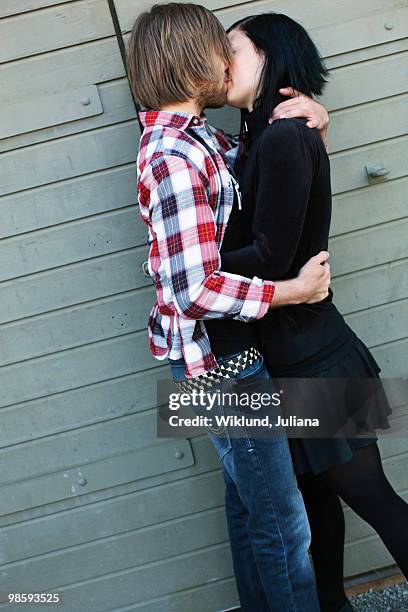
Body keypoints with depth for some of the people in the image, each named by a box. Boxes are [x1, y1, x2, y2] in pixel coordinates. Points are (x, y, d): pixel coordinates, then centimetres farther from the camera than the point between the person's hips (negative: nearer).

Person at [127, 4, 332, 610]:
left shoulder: (201, 139, 7)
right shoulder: (172, 157, -22)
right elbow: (197, 289, -28)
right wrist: (294, 290, -18)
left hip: (235, 352, 10)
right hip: (218, 359, -10)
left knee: (248, 502, 24)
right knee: (283, 524, 4)